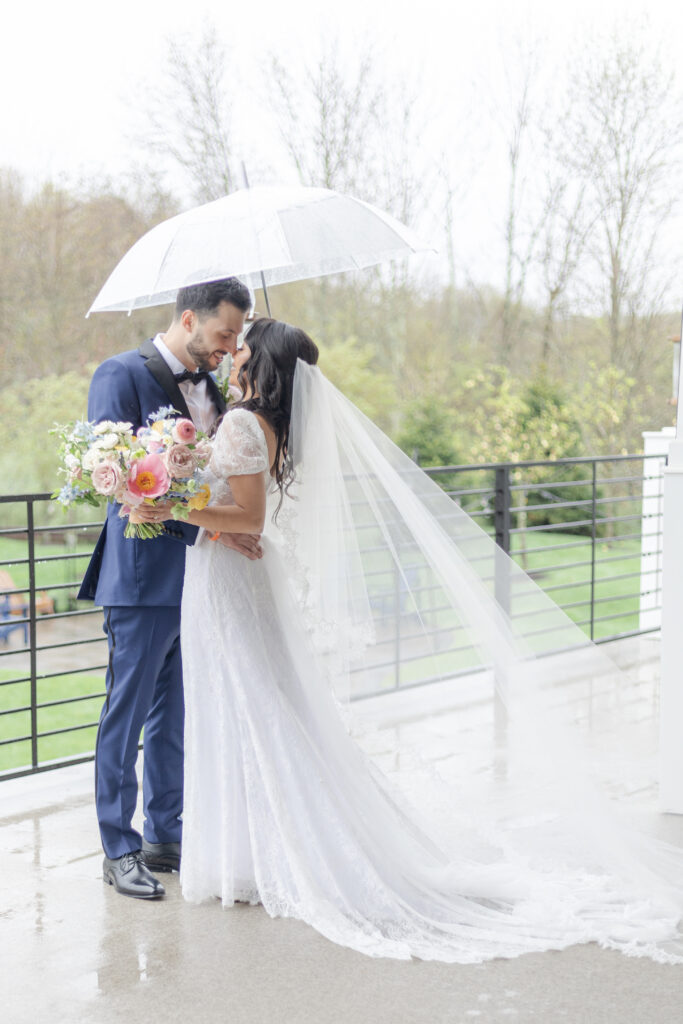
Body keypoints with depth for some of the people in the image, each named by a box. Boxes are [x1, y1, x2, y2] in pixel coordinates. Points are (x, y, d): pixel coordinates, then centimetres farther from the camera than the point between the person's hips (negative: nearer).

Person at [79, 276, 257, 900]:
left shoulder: (210, 385, 14)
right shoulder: (123, 375, -9)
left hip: (201, 573, 7)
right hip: (145, 574, -7)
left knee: (178, 715, 13)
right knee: (128, 714, 1)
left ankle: (165, 836, 25)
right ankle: (119, 850, 11)